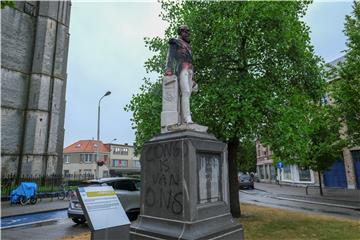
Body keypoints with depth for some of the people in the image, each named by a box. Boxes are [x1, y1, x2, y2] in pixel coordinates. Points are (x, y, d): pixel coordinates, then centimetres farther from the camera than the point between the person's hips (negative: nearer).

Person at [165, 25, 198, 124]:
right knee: (186, 92, -22)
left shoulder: (187, 46, 32)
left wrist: (191, 79, 21)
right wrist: (168, 69, -21)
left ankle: (183, 120, -5)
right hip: (181, 69, -7)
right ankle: (187, 118, -29)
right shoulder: (174, 42, 12)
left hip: (189, 71, 7)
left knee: (187, 94, -3)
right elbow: (170, 56, -3)